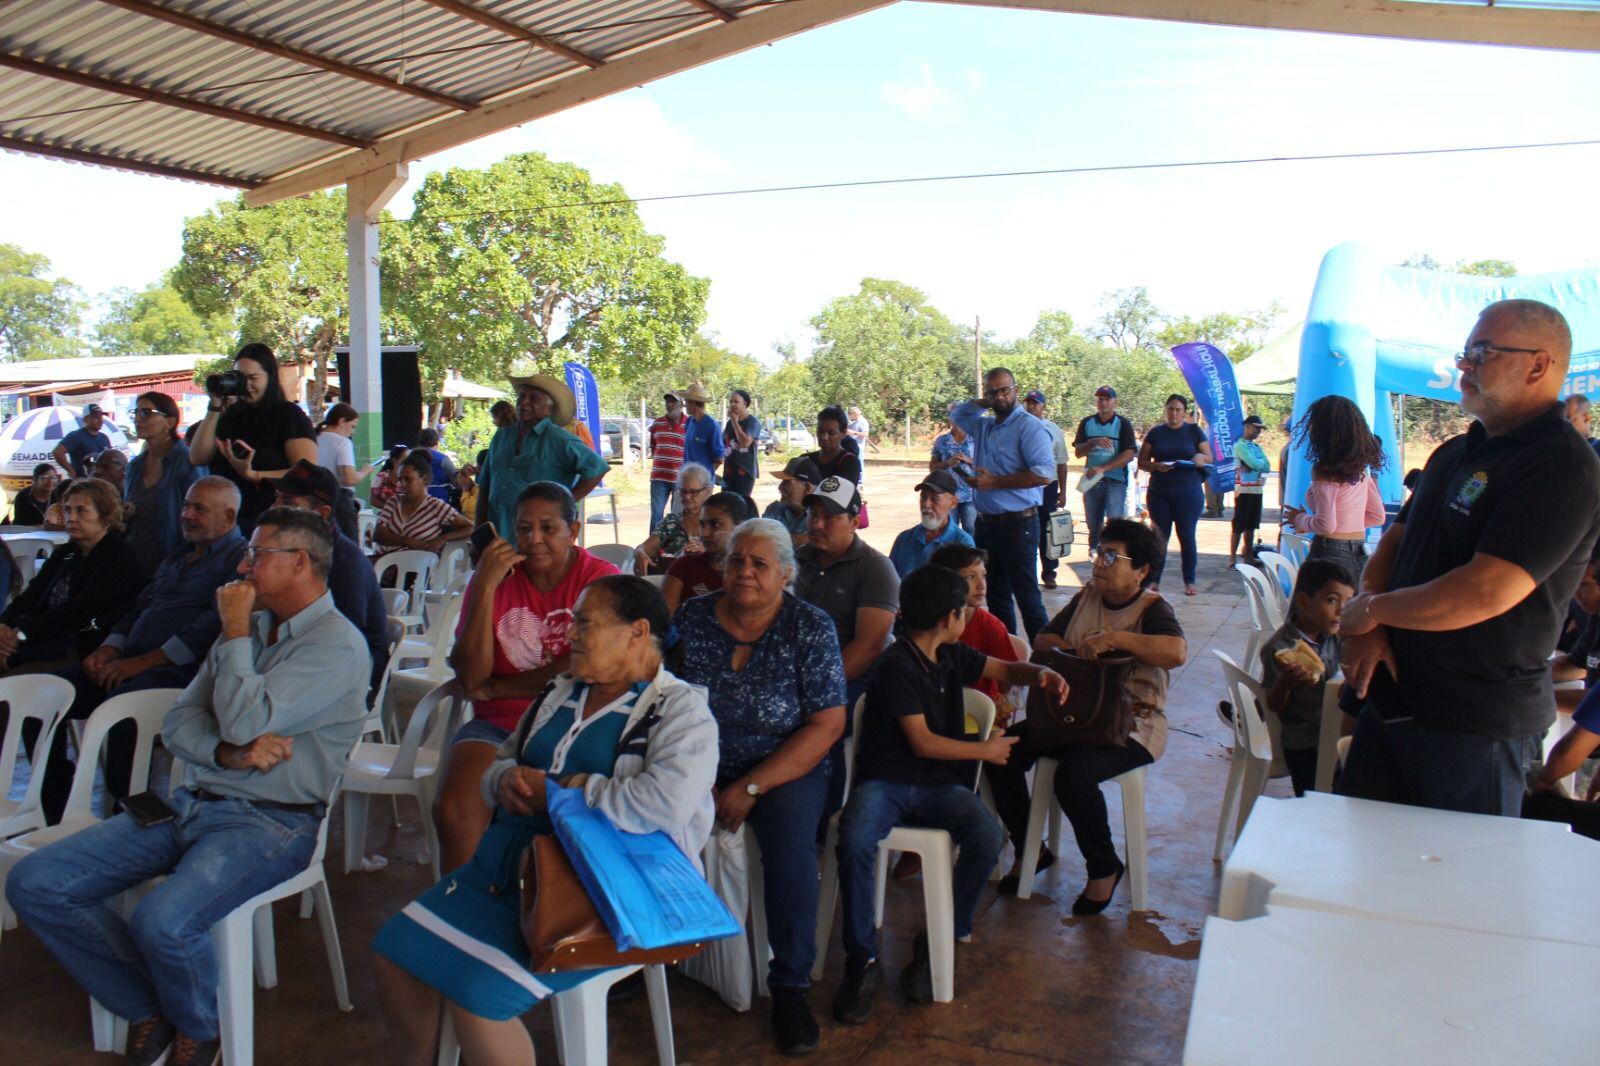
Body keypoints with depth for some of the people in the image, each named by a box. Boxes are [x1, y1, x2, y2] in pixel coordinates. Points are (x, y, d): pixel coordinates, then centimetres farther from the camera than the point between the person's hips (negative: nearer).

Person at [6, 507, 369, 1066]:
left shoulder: (337, 644, -10)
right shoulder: (249, 628, 16)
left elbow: (246, 721, -20)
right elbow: (178, 723, 12)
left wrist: (235, 632, -7)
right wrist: (230, 753, -11)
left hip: (270, 822, -8)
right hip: (193, 804, 8)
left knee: (162, 921, -32)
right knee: (34, 884, -3)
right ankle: (149, 1009, 8)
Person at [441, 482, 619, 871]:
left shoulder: (600, 577, -1)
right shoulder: (495, 576, 7)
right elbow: (470, 677, -4)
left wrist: (496, 688, -4)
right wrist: (485, 588, -12)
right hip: (497, 725, 3)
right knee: (453, 810, -23)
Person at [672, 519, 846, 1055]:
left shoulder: (810, 627, -6)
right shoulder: (691, 618, 2)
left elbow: (827, 725, -10)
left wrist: (751, 788, -16)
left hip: (785, 769, -2)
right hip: (701, 765, 3)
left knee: (790, 838, -31)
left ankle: (790, 987, -10)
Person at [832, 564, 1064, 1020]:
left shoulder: (951, 656, 12)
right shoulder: (898, 665, -10)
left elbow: (1006, 670, 24)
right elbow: (923, 742, -11)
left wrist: (1042, 674, 1)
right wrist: (985, 750, 0)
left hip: (939, 784, 6)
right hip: (886, 781, -5)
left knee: (988, 835, -25)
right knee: (855, 840, -36)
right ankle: (862, 960, -16)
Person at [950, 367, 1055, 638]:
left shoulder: (1029, 427, -11)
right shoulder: (984, 426, 13)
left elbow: (1044, 473, -21)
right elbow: (956, 415, 33)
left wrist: (995, 482, -18)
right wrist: (983, 403, 14)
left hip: (1017, 524, -8)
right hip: (986, 522, 8)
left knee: (1025, 594, -6)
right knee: (996, 594, 15)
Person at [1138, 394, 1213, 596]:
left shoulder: (1194, 431, 6)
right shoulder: (1156, 433, 8)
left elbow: (1210, 457, 8)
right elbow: (1142, 462, 6)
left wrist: (1201, 458, -15)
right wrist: (1156, 466, -14)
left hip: (1188, 491, -1)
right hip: (1159, 493, 1)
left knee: (1187, 536, -1)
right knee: (1159, 536, 5)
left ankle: (1189, 581, 7)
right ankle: (1154, 579, 10)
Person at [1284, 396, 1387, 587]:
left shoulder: (1324, 470, -14)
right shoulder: (1361, 468, 8)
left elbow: (1326, 525, -18)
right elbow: (1378, 517, 15)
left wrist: (1299, 519, 0)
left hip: (1330, 554, -7)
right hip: (1360, 555, 7)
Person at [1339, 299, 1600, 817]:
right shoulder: (1454, 453, 13)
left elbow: (1485, 593, -26)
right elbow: (1393, 543, 13)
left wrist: (1372, 610, -12)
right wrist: (1366, 631, -6)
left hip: (1476, 724, -8)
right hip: (1393, 697, 8)